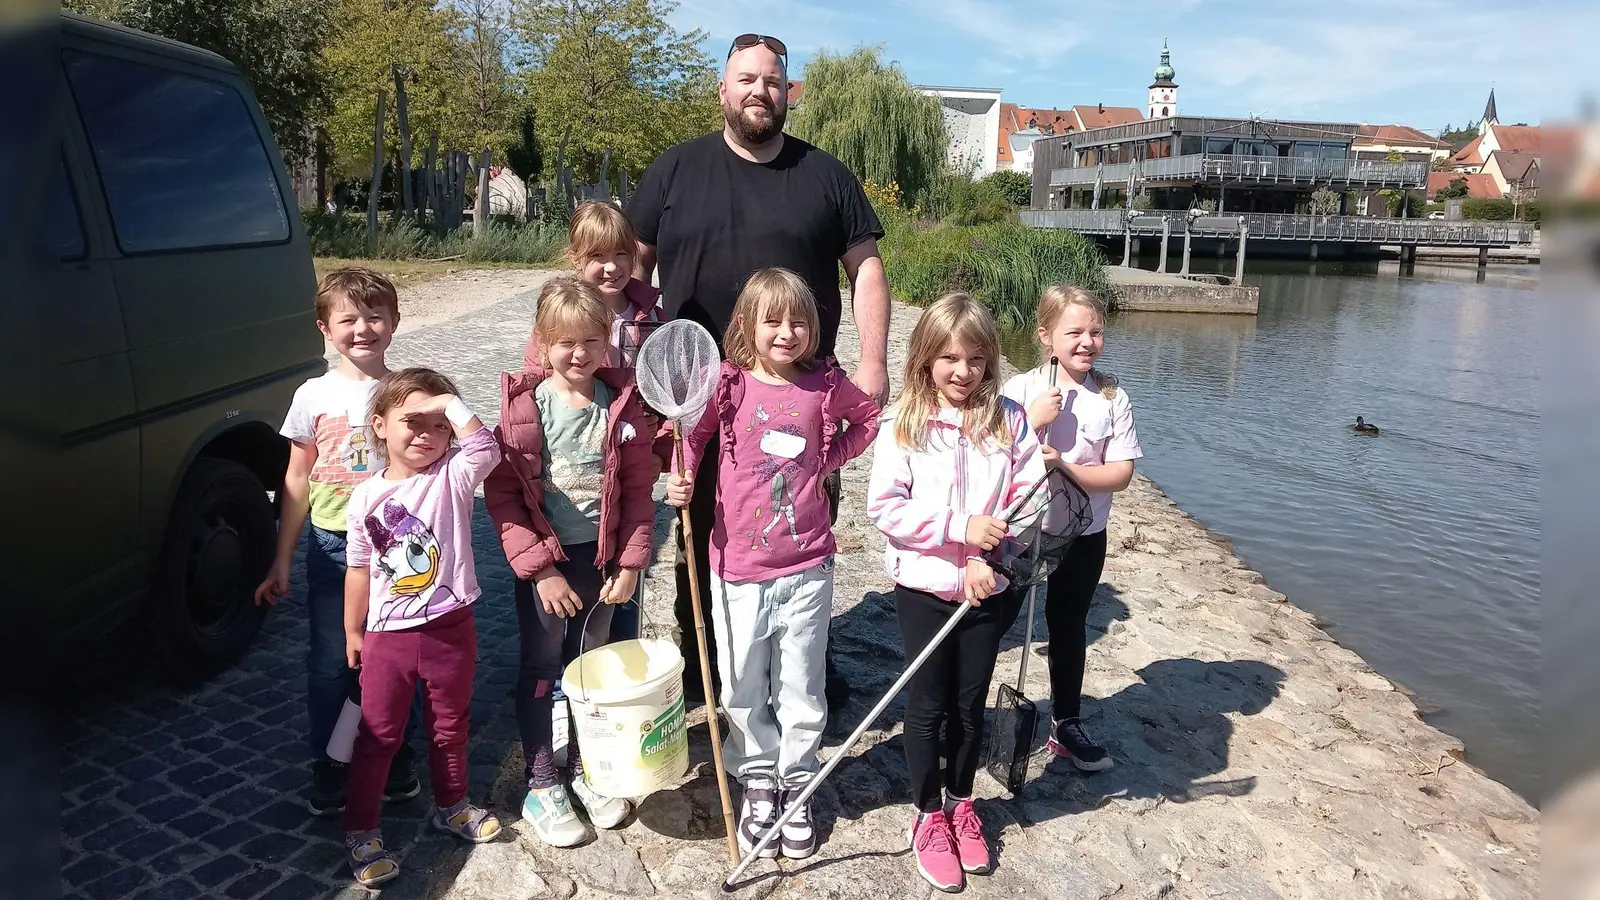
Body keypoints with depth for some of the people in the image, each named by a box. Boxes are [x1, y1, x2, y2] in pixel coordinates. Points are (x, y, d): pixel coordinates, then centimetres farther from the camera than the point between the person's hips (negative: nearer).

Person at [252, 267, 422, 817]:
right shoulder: (314, 396, -2)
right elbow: (297, 481, 4)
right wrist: (281, 561, 4)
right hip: (332, 547, 0)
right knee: (330, 662, 9)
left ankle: (396, 758, 30)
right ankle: (330, 767, 26)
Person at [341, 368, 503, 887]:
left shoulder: (452, 477, -7)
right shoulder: (365, 498, -3)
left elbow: (486, 450, -30)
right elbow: (360, 570, 6)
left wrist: (450, 404, -24)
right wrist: (352, 631, 10)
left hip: (450, 627, 0)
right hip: (387, 635, 0)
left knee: (450, 726, 18)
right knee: (377, 735, 10)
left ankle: (452, 806, 40)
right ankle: (360, 830, 26)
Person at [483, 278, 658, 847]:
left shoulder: (622, 405, -5)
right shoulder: (523, 405, -11)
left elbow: (639, 490, -1)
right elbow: (501, 494, -11)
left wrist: (630, 564, -5)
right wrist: (540, 568, -14)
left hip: (601, 557, 2)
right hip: (542, 559, -2)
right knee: (540, 669, 9)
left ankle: (585, 768, 34)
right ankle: (540, 784, 23)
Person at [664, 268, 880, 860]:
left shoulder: (826, 386, -4)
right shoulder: (727, 386, -7)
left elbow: (869, 417, 15)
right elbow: (690, 435, 8)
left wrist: (830, 459, 2)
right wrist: (680, 478, -11)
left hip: (806, 570, 1)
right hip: (737, 570, 0)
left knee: (802, 689, 12)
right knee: (743, 690, 12)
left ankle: (796, 788, 32)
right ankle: (759, 783, 34)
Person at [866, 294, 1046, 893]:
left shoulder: (1008, 420, -4)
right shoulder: (903, 423, -9)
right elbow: (885, 508, -14)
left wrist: (991, 559, -20)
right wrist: (959, 527, -22)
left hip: (988, 589, 2)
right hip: (923, 587, -2)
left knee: (970, 704, 16)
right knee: (928, 705, 11)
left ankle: (961, 804, 38)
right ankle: (929, 817, 29)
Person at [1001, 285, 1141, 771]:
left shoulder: (1112, 398, -7)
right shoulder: (1022, 389, -12)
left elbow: (1121, 474, -11)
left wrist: (1066, 466, -24)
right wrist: (1032, 422, -26)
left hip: (1084, 535, 2)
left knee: (1069, 627, 18)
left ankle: (1067, 724, 34)